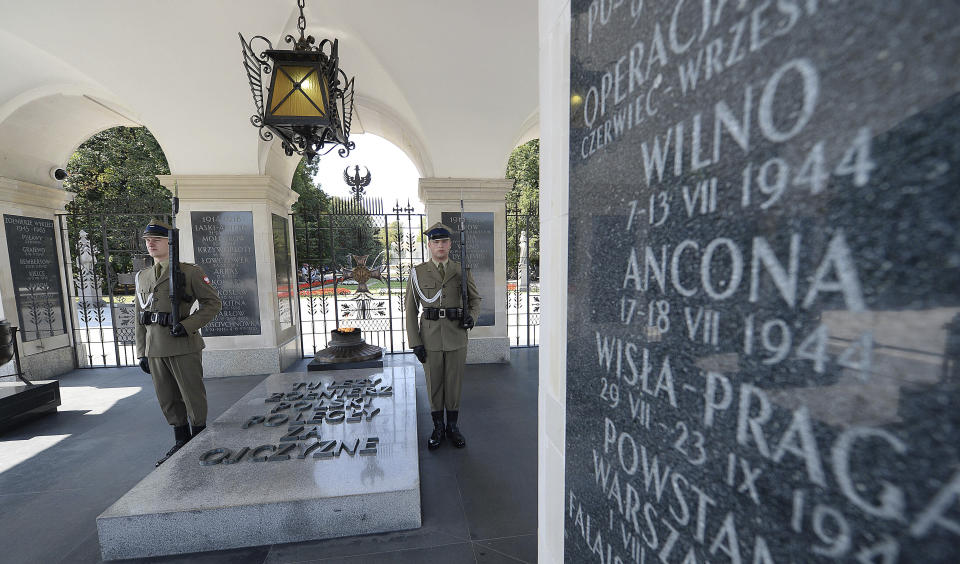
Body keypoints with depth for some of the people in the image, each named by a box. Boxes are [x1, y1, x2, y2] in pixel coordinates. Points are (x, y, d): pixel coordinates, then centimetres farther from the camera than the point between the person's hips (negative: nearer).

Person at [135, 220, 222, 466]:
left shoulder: (189, 272, -4)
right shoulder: (142, 276, 14)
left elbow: (212, 303, -5)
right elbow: (140, 318, 15)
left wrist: (188, 325, -17)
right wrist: (142, 352, 11)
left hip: (183, 346, -6)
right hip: (154, 349, 6)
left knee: (193, 396, 3)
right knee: (167, 400, 15)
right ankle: (181, 442, 30)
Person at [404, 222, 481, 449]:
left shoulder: (462, 271, 1)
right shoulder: (418, 273, -2)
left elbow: (475, 298, 13)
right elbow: (410, 309, -1)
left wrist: (471, 316, -8)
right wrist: (415, 342, -6)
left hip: (457, 336, 1)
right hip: (430, 338, 0)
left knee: (454, 382, 12)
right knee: (433, 383, 12)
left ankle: (453, 427, 31)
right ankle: (438, 428, 31)